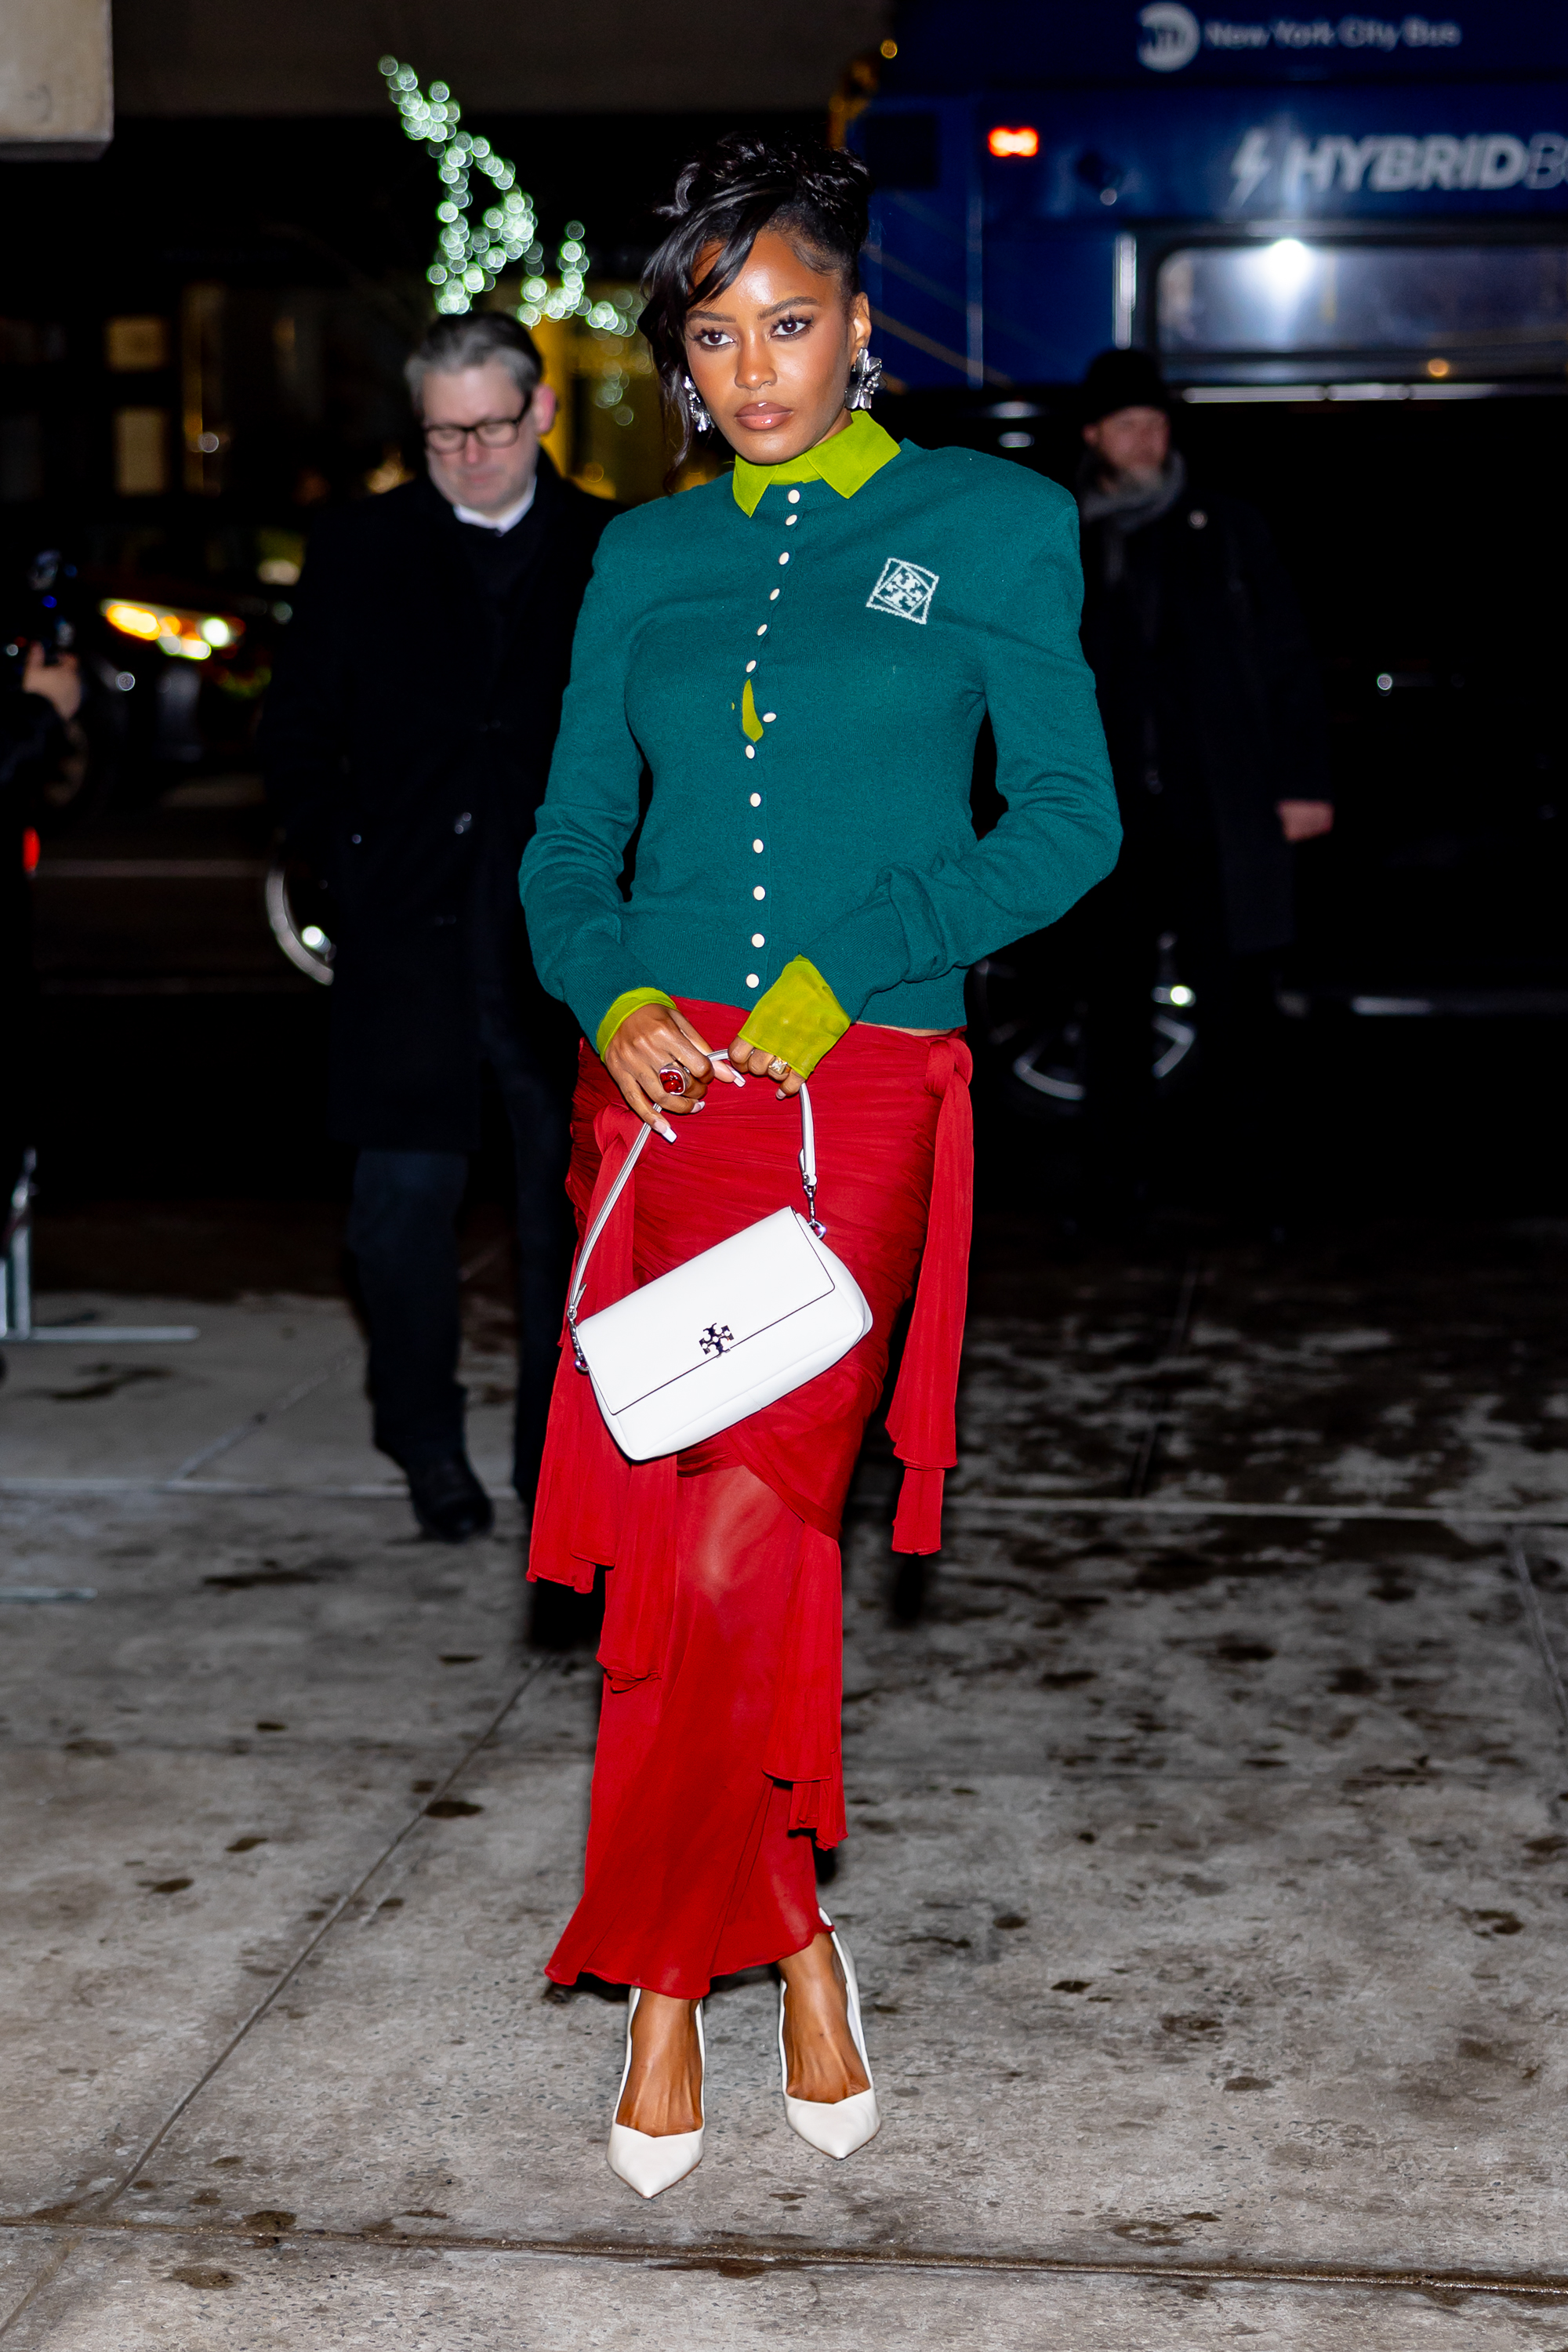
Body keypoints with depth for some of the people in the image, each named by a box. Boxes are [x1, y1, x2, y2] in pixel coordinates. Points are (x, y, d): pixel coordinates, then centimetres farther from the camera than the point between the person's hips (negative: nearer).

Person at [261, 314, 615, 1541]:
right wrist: (347, 864, 0)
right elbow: (296, 734, 9)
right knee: (407, 1188, -3)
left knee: (571, 1196, 7)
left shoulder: (616, 555, 6)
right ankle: (426, 1440, 14)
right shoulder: (362, 550, 6)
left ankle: (560, 1448, 20)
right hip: (409, 930, 0)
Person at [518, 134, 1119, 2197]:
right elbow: (571, 842, 15)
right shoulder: (648, 556, 16)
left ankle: (664, 1979, 4)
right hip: (661, 1081, 4)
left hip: (868, 1095, -3)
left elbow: (1069, 821, 1)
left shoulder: (995, 523, 7)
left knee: (731, 1549, -16)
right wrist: (612, 996, -6)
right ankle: (784, 1939, 18)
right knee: (668, 1552, 0)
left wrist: (847, 962, -10)